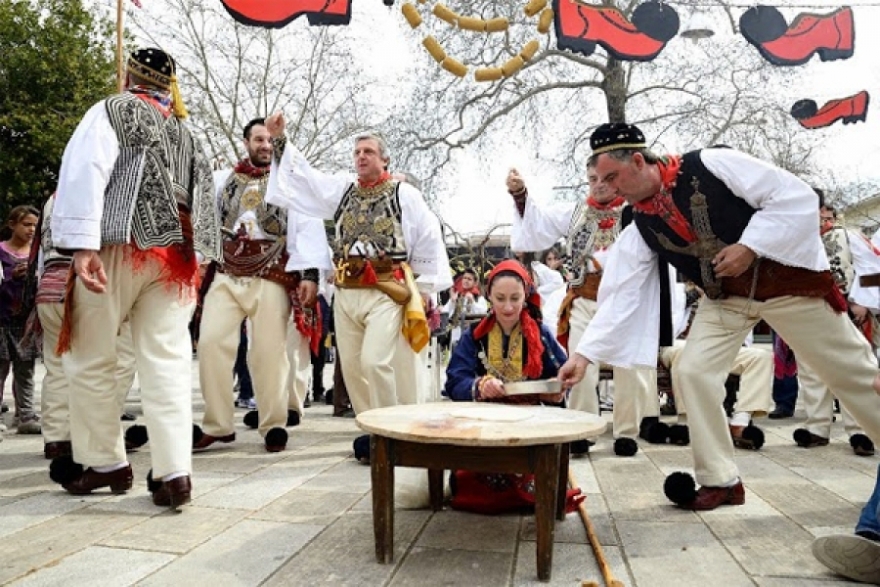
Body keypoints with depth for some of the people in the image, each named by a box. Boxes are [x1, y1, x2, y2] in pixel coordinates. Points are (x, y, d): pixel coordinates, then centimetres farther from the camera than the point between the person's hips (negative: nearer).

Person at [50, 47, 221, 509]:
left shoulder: (113, 109, 8)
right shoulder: (184, 132, 24)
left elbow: (86, 173, -9)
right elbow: (203, 197, 18)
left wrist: (83, 244, -18)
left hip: (120, 246, -4)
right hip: (176, 252, 5)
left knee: (90, 360, 9)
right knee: (167, 364, 0)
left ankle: (106, 463, 16)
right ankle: (173, 473, -5)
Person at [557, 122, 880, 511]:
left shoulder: (710, 165, -22)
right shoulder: (640, 228, -8)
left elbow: (796, 197, -19)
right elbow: (620, 296, -10)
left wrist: (749, 247, -28)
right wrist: (585, 353, -18)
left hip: (787, 279, -4)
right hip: (724, 298, 4)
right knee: (694, 372, -8)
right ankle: (721, 480, 6)